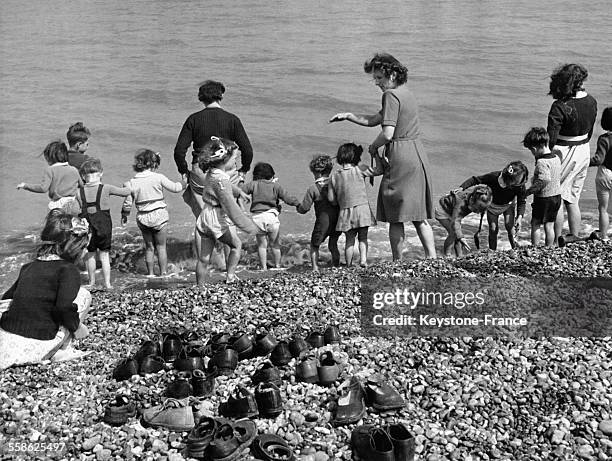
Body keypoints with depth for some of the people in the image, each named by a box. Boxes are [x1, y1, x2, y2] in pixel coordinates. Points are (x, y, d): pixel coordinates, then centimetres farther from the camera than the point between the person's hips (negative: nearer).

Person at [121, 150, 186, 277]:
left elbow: (128, 203, 2)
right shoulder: (158, 178, -10)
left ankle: (151, 273, 19)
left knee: (149, 247, 16)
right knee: (161, 246, 10)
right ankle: (163, 272, 12)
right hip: (159, 215, -2)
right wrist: (184, 184, 20)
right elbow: (174, 187, 0)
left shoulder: (132, 183, -2)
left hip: (143, 218, 2)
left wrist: (124, 216, 19)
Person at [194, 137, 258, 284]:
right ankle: (230, 276, 12)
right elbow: (230, 205, -22)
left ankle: (200, 286, 20)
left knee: (204, 258, 13)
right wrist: (247, 225, -19)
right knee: (236, 244, 16)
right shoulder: (221, 179, -20)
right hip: (218, 220, -8)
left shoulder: (210, 174, 7)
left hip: (205, 218, 8)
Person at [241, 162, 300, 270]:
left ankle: (264, 267, 9)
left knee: (261, 244, 10)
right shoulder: (275, 186, 4)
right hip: (271, 216, 0)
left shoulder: (253, 184, 4)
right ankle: (277, 265, 25)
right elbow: (287, 198, 1)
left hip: (257, 217, 0)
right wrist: (298, 203, 12)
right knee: (275, 244, 15)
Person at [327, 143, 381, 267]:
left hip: (345, 212, 2)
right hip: (362, 208, -2)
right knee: (363, 238, 10)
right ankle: (363, 259, -5)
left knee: (349, 240, 10)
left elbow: (331, 198, 2)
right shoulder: (360, 170, -6)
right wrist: (375, 155, 7)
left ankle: (349, 265, 9)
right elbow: (379, 170, -3)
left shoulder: (334, 176, 2)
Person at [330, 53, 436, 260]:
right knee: (419, 215, 13)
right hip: (417, 154, 9)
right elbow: (373, 120, 18)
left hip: (400, 157, -9)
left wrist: (373, 146, -1)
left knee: (396, 216, 1)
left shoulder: (391, 95, -12)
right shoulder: (405, 92, 17)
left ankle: (398, 262, 7)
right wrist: (348, 115, 9)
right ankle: (432, 258, 13)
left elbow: (387, 134, -20)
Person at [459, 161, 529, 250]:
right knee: (493, 229, -2)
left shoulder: (520, 185, -33)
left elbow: (522, 201, -17)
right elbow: (475, 180, -23)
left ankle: (515, 249, 3)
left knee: (509, 226, -17)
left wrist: (520, 217, -26)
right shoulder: (493, 177, -37)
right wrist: (461, 188, -31)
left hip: (508, 205, 0)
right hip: (493, 205, 0)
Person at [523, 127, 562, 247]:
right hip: (557, 195, 8)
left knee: (535, 224, 6)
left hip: (543, 198, -8)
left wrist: (528, 191, -26)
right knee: (549, 225, 14)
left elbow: (543, 182, -31)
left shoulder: (542, 162, -21)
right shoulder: (556, 157, 5)